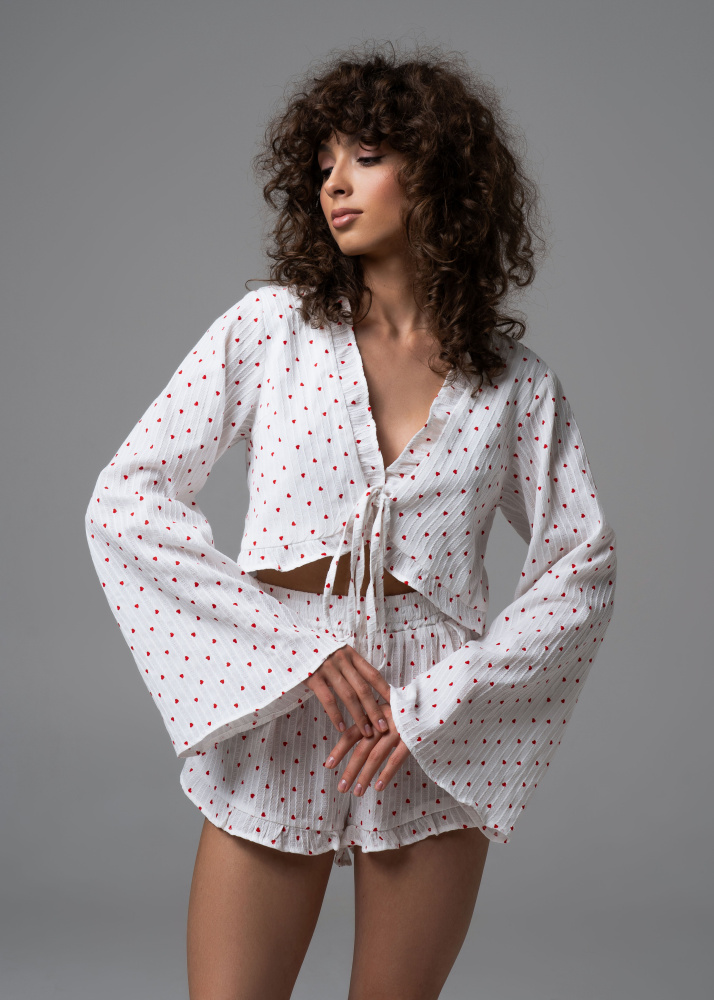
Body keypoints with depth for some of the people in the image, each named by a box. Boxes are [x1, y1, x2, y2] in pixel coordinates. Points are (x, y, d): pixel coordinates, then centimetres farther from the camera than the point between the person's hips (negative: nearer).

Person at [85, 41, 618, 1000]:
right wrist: (299, 647, -13)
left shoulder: (517, 381, 3)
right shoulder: (269, 328, 0)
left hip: (437, 740, 1)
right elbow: (123, 502, -5)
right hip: (275, 729, 0)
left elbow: (586, 567, 1)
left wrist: (437, 701, -11)